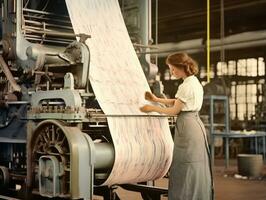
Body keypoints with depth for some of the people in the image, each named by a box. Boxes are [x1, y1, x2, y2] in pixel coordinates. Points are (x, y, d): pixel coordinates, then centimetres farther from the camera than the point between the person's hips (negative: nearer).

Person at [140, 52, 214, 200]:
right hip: (195, 123, 10)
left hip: (187, 126, -10)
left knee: (187, 170, -3)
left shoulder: (186, 86, -16)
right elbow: (177, 102, 20)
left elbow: (174, 110, -12)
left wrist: (152, 108, -4)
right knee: (196, 168, 13)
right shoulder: (195, 82, 13)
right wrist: (156, 99, 17)